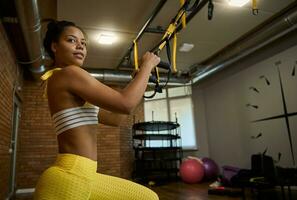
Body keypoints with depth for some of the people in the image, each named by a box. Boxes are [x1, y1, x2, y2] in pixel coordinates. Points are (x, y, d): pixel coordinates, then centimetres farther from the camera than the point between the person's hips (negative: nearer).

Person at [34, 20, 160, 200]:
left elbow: (113, 117, 19)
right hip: (68, 178, -10)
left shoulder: (64, 82, 18)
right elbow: (125, 104, -19)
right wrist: (147, 66, -4)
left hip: (81, 176, 10)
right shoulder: (69, 73, -12)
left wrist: (141, 79, 21)